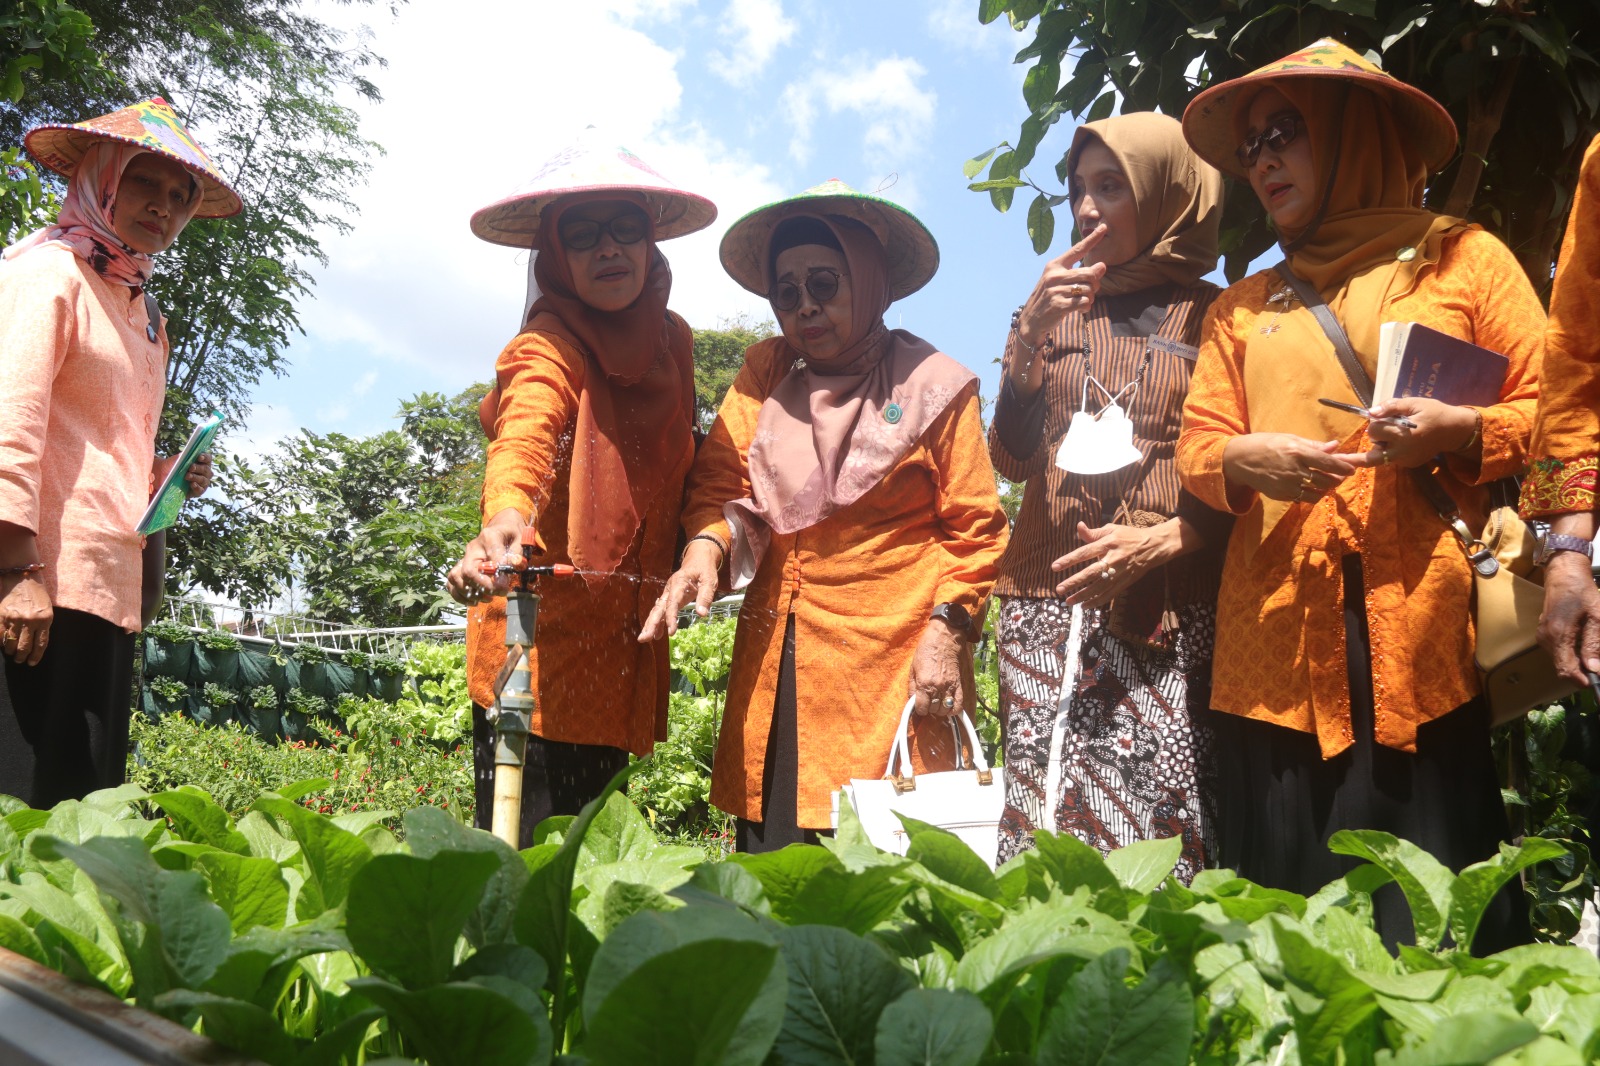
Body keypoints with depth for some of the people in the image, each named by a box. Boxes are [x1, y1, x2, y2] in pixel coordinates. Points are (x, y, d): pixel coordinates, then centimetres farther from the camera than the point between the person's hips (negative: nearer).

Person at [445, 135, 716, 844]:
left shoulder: (670, 340, 8)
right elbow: (524, 435, -34)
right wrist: (506, 517, -54)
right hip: (540, 633, -6)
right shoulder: (549, 346, -13)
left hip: (623, 645, 6)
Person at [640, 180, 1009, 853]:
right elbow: (721, 483, 5)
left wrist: (946, 631, -8)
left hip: (891, 664, -3)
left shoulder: (933, 386, 2)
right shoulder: (765, 375, 13)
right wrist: (705, 548, -16)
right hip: (776, 654, 4)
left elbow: (973, 528, 2)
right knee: (770, 857, 3)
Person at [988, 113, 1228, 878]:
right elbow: (1011, 459, 11)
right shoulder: (1061, 308, 19)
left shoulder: (1212, 317, 8)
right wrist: (1031, 334, 1)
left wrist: (1161, 541, -12)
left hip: (1167, 611, -3)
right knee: (1041, 825, -5)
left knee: (1163, 837, -11)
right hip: (1049, 599, 3)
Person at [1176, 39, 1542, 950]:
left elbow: (1553, 411, 8)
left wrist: (1462, 433, -12)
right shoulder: (1245, 305, 22)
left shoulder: (1466, 258, 13)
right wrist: (1244, 461, -6)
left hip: (1423, 629, -2)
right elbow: (1196, 446, 16)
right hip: (1280, 637, 3)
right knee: (1291, 933, 0)